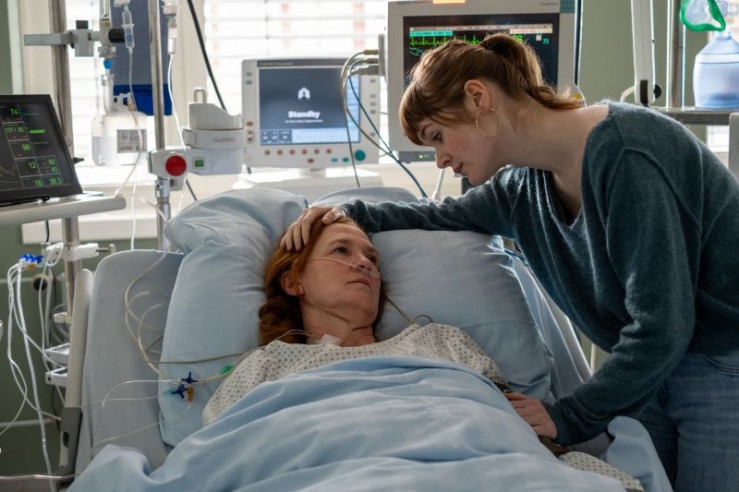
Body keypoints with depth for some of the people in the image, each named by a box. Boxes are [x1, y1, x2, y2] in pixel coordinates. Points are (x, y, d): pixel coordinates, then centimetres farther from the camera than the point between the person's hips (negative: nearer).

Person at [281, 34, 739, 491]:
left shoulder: (626, 153, -26)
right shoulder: (526, 185, 0)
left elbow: (660, 326, -26)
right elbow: (445, 215, 19)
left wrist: (571, 417, -19)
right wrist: (351, 213, 5)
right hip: (649, 370, 7)